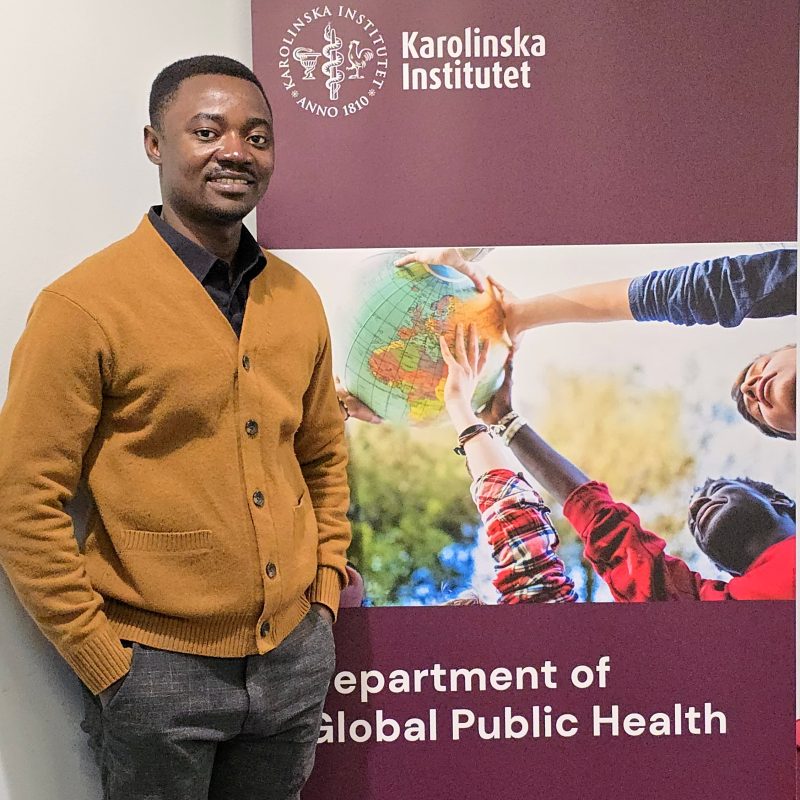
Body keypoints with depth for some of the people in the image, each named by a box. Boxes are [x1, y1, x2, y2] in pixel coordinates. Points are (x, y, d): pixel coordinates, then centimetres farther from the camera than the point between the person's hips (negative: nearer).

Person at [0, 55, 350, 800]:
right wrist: (103, 660, -11)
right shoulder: (84, 305, -13)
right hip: (160, 666, -5)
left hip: (298, 653, 5)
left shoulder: (296, 299, 3)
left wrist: (325, 586, 7)